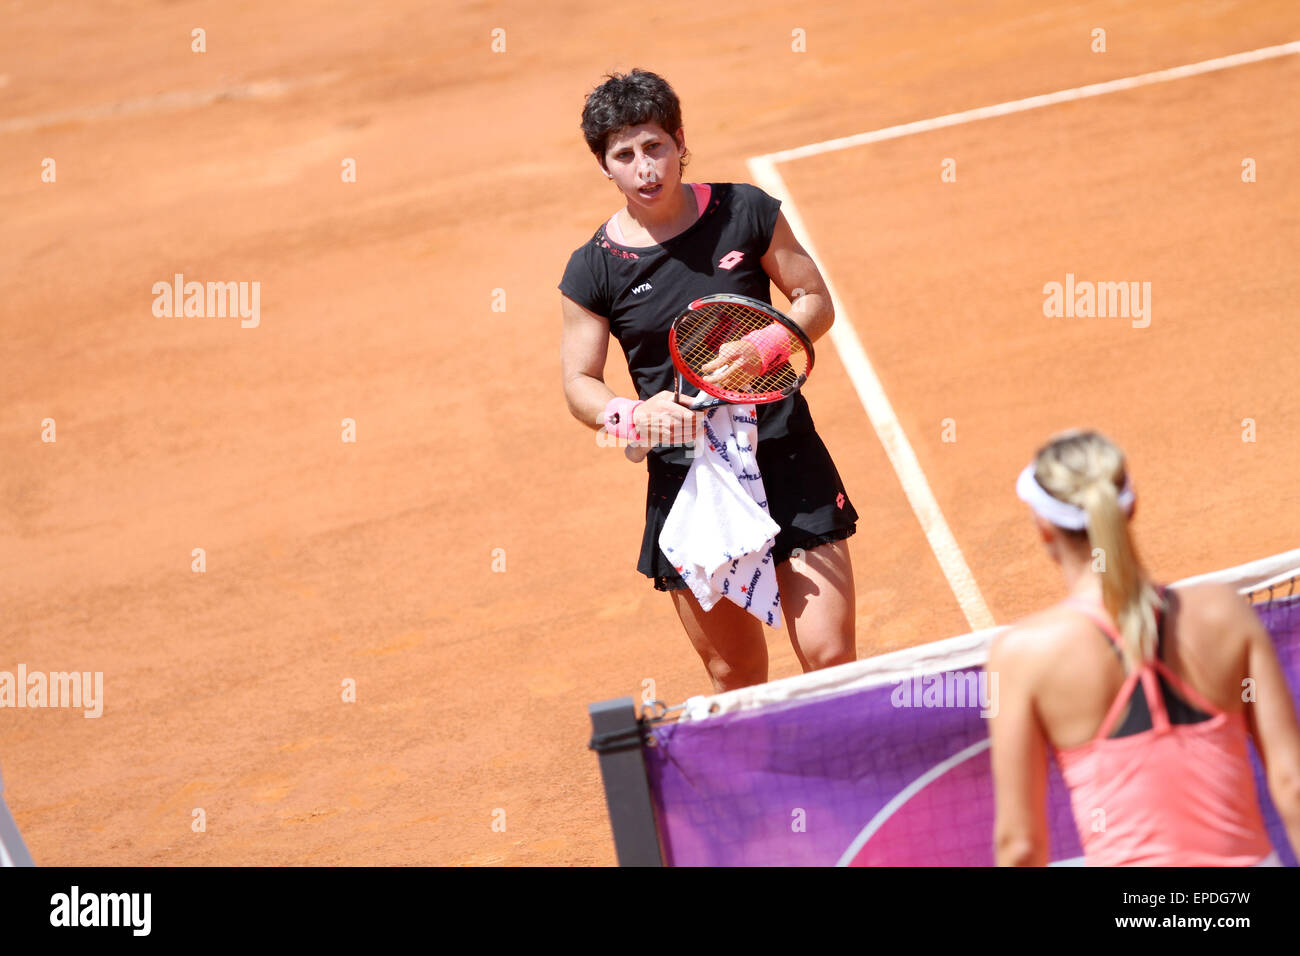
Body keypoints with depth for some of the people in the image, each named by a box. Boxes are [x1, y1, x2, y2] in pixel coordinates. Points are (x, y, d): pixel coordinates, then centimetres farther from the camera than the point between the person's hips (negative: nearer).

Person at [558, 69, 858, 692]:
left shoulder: (745, 212, -1)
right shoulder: (594, 270, -2)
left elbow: (815, 300, 7)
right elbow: (579, 384, 3)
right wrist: (631, 412, -18)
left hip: (786, 460, 0)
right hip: (685, 475, 0)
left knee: (830, 655, -6)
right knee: (733, 676, 7)